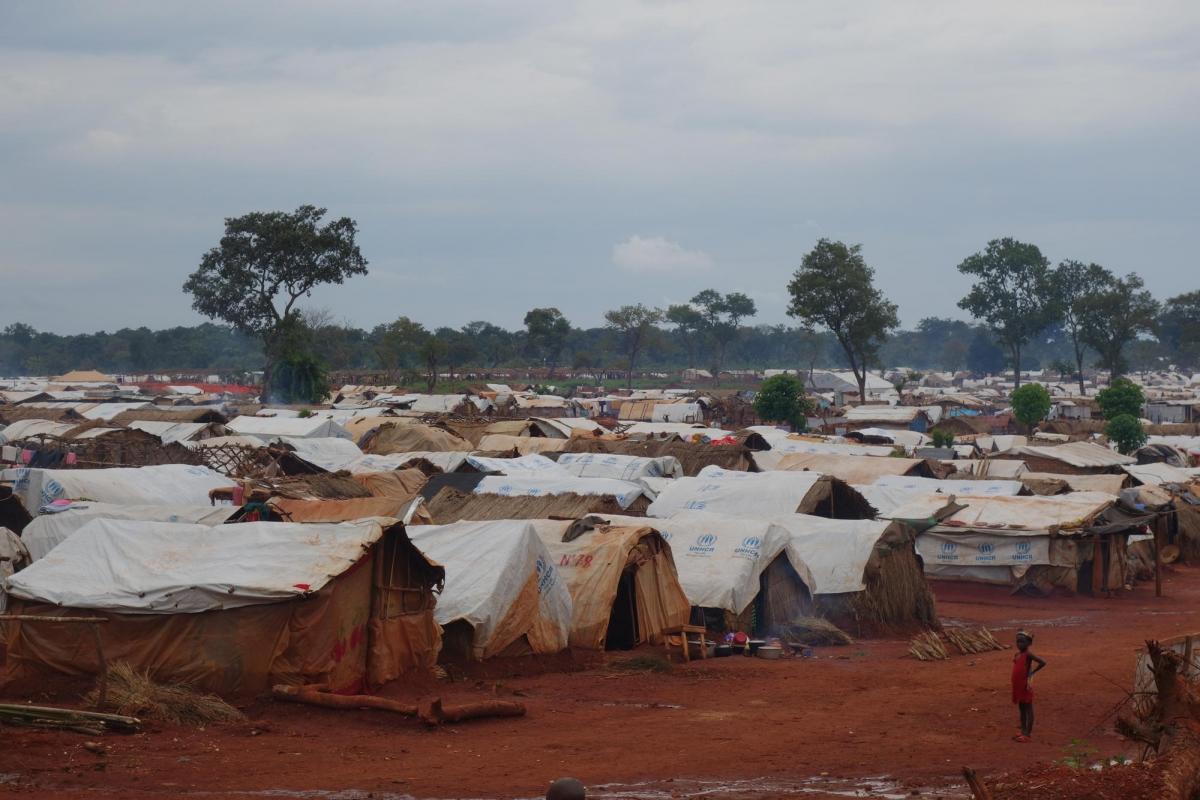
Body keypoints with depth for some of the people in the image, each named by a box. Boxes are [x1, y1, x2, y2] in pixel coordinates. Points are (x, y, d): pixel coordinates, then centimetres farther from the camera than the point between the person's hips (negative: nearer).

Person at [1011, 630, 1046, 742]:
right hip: (1018, 686, 9)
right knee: (1021, 709, 14)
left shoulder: (1028, 654, -14)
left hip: (1025, 686, -8)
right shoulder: (1017, 654, 10)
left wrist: (1032, 673, -15)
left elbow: (1042, 663, -22)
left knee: (1028, 708, -2)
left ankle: (1028, 733, 0)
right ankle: (1023, 731, 23)